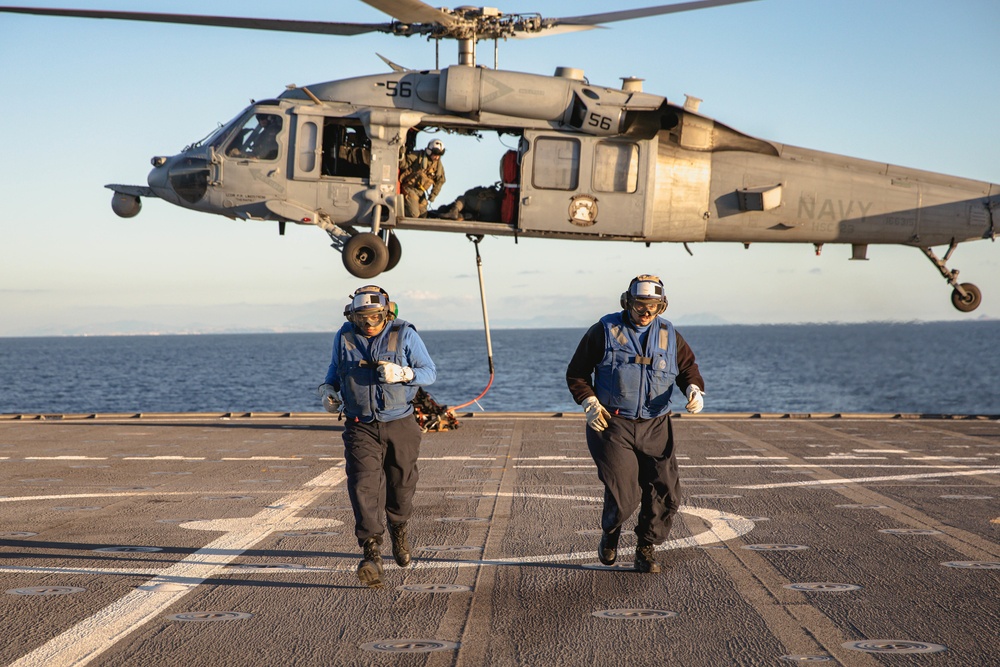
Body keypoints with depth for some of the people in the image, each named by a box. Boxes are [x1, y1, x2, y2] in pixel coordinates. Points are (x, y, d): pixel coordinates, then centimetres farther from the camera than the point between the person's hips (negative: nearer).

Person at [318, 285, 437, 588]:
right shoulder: (344, 338, 1)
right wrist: (328, 390, -1)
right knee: (364, 486, -16)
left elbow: (430, 372, -4)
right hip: (361, 427, 0)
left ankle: (398, 531, 44)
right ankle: (372, 555, -22)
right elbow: (335, 369, 19)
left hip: (400, 425, 0)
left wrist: (403, 374, -22)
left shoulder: (404, 334, -6)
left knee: (401, 484, 13)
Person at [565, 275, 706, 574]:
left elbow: (688, 367, 14)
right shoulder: (605, 331, 0)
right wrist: (589, 403, -8)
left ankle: (645, 550, 13)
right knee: (623, 493, -12)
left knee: (666, 492, -6)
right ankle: (610, 534, 21)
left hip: (655, 428, 3)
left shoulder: (669, 335, 9)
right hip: (612, 426, -3)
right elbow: (576, 372, 5)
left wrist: (695, 390, -8)